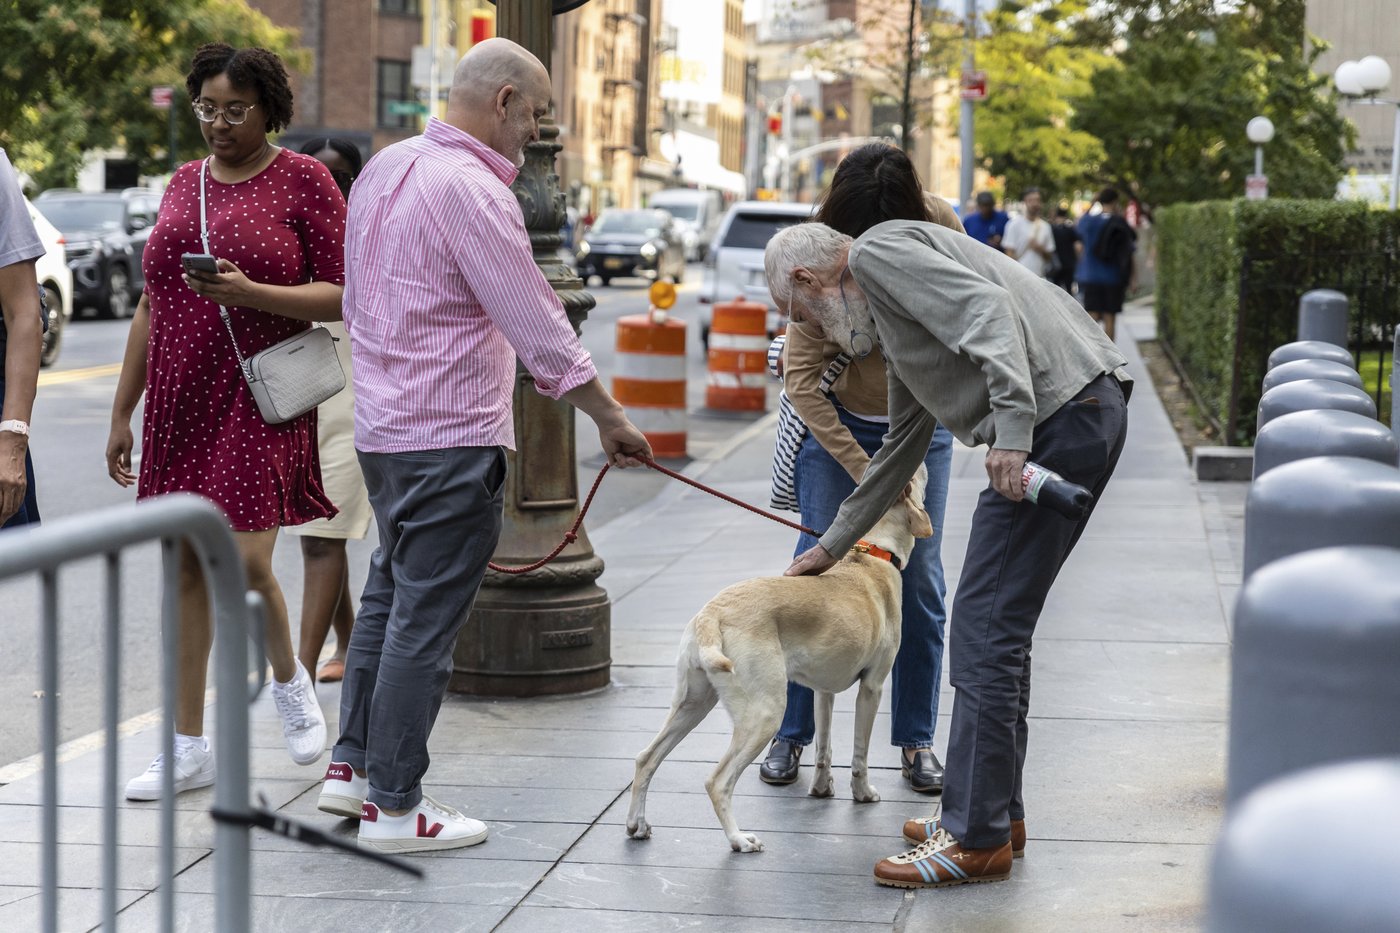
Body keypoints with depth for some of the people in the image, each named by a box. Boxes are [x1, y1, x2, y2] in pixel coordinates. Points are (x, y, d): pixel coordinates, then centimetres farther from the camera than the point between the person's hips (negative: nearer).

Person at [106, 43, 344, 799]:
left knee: (244, 562, -13)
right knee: (188, 568, 6)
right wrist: (122, 412, 14)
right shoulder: (182, 184, 13)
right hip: (180, 398, 5)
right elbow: (151, 305, 16)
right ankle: (189, 747, 13)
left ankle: (289, 677, 20)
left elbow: (344, 294, -6)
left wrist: (251, 293, -21)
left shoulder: (304, 180, -2)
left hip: (260, 399, -5)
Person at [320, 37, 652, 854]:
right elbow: (539, 326, -18)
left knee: (390, 595, 20)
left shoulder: (385, 167, 9)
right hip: (451, 437, -10)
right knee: (426, 619, -2)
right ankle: (394, 804, 5)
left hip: (383, 424, 10)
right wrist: (610, 417, -10)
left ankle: (353, 764, 28)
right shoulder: (473, 191, -19)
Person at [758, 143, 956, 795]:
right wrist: (862, 472, -25)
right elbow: (802, 377, -22)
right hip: (835, 422, -2)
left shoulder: (940, 227, -19)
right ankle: (791, 733, 8)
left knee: (920, 582, 1)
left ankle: (916, 739, 12)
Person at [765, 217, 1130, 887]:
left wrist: (1012, 428, -26)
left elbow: (987, 311, -18)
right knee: (1000, 627, 18)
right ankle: (997, 807, 27)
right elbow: (901, 448, 38)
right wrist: (832, 546, 45)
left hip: (1060, 413, -10)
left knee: (986, 627, -7)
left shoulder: (877, 253, 0)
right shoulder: (885, 314, 29)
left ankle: (977, 838, -4)